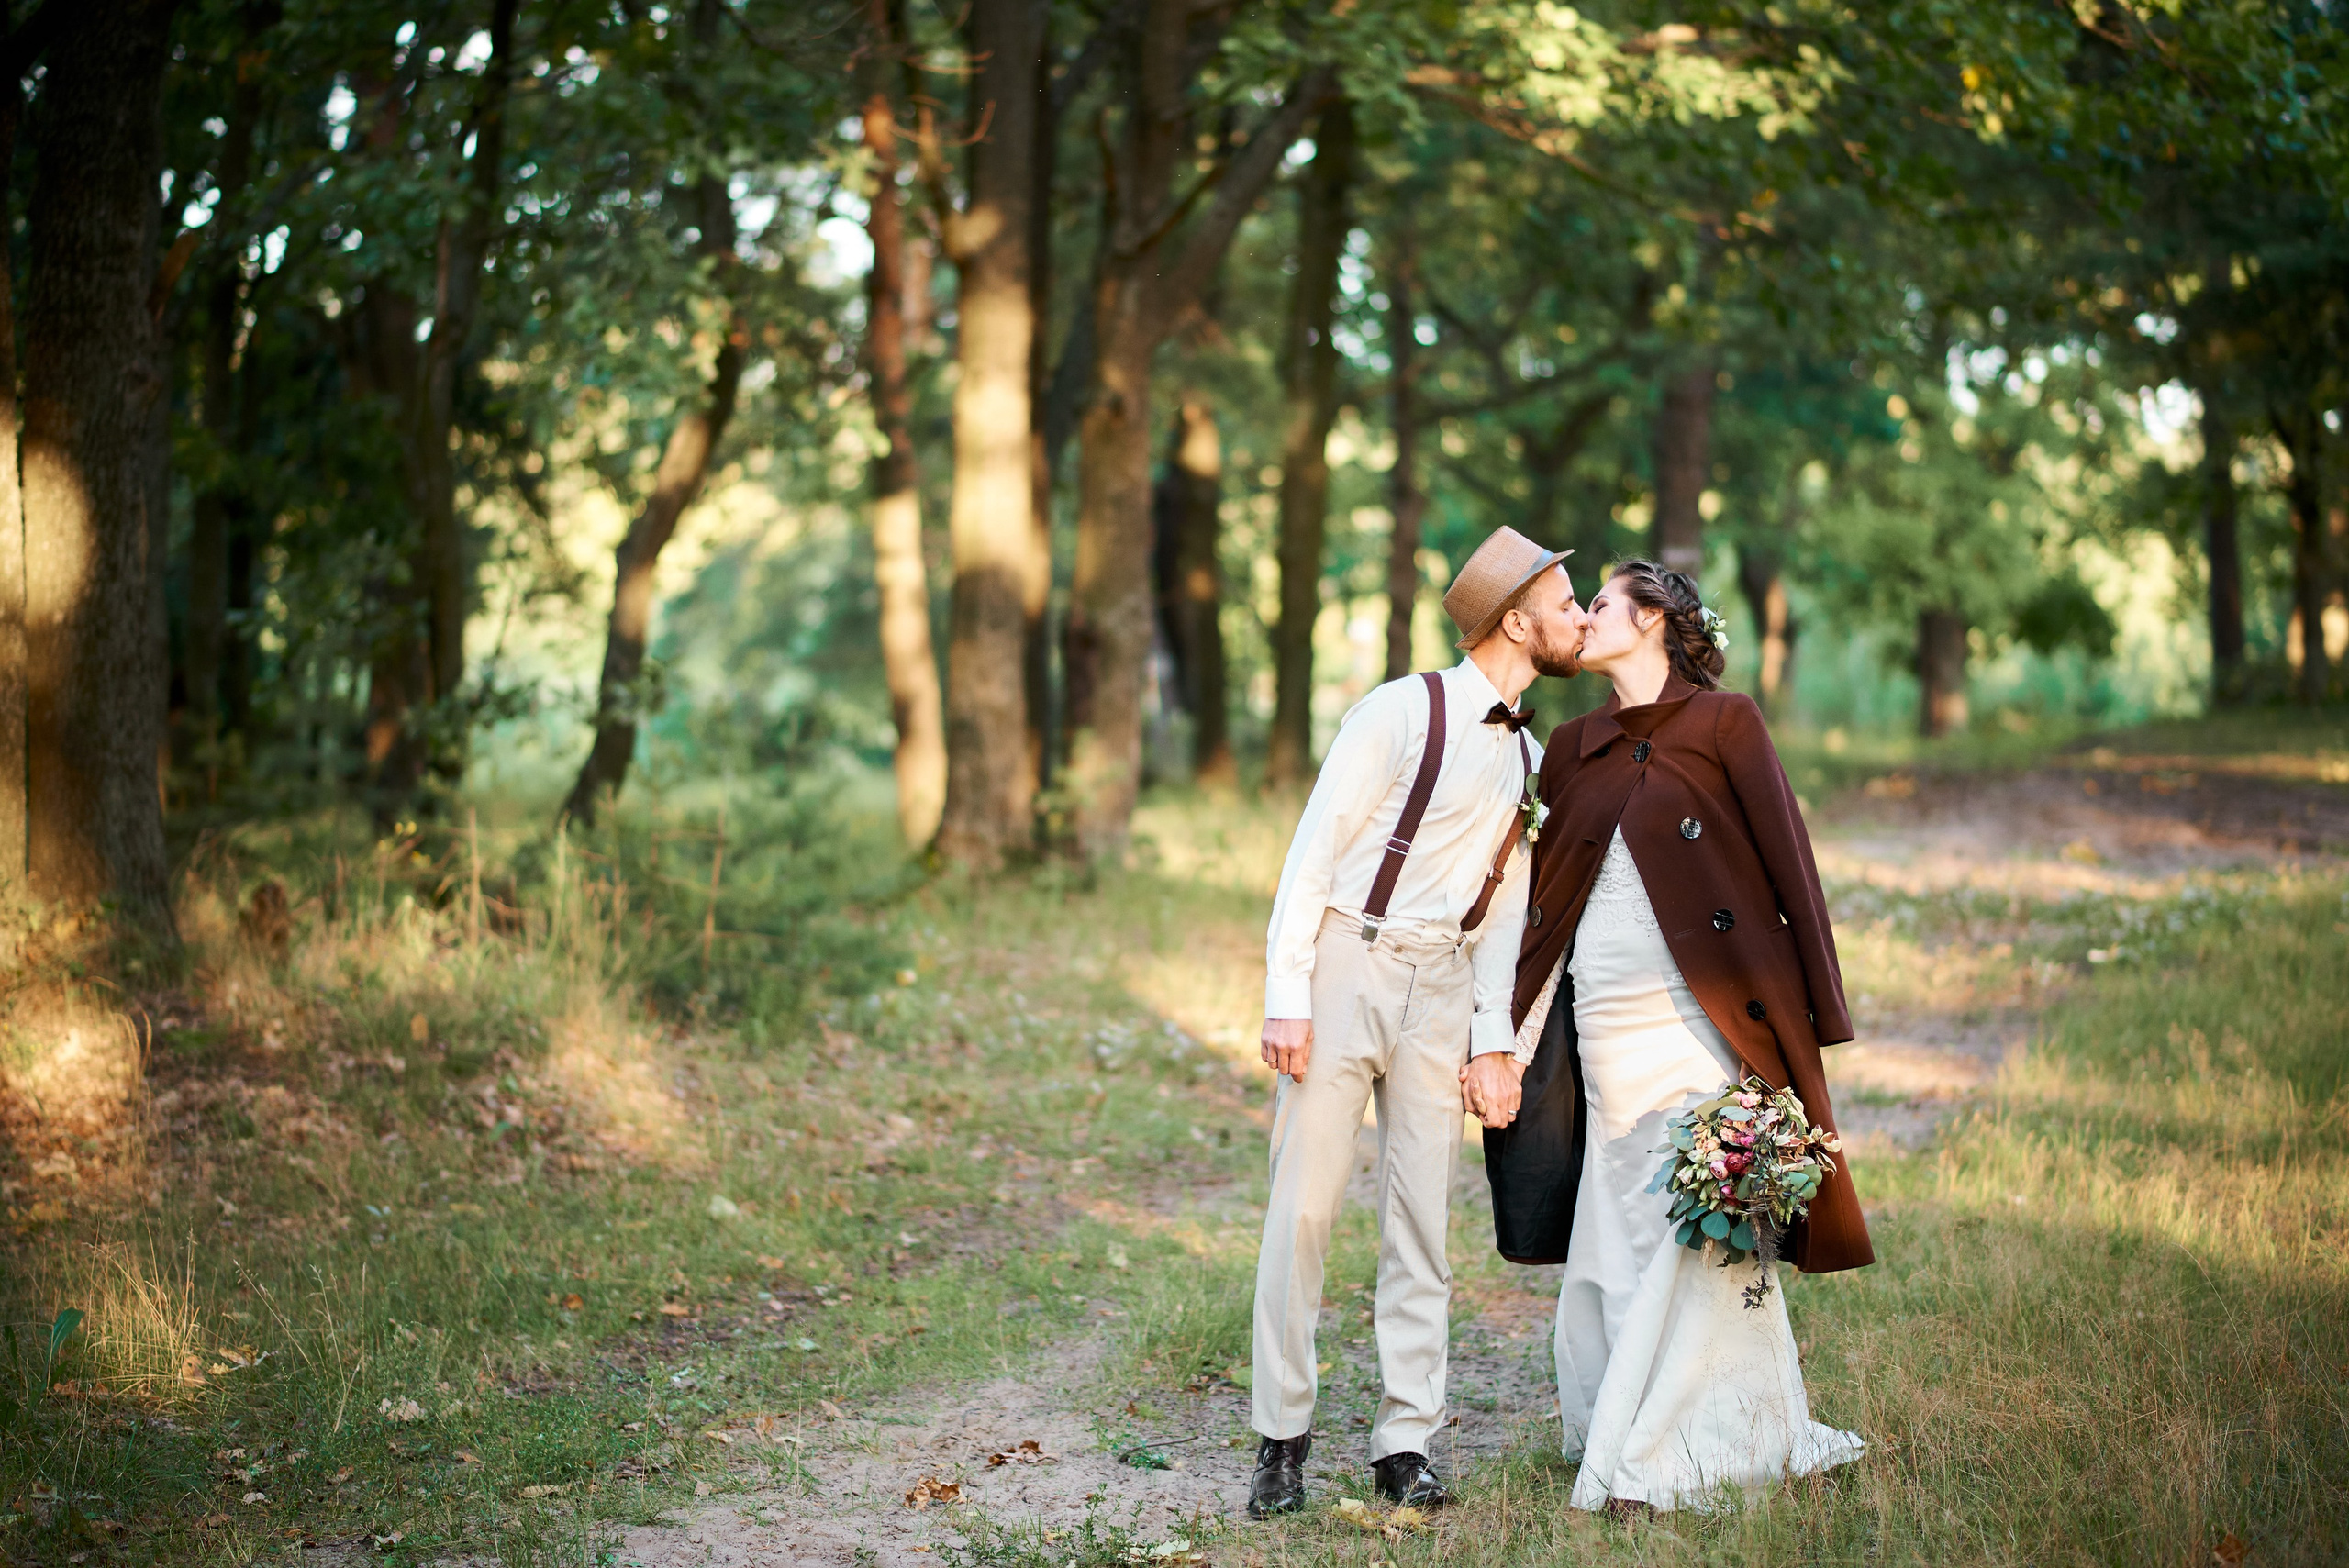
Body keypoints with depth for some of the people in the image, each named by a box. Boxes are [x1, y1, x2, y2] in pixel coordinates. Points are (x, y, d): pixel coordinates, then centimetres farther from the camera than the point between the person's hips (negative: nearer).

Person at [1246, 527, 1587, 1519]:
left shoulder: (1531, 758, 13)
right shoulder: (1403, 711, -7)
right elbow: (1314, 849, -9)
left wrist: (1493, 1036, 7)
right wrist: (1286, 996, -14)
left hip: (1440, 988, 5)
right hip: (1345, 962, -5)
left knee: (1422, 1217, 4)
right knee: (1304, 1203, -5)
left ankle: (1406, 1444, 11)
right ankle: (1283, 1437, 6)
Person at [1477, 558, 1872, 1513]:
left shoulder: (1723, 722, 0)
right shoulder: (1573, 747, 15)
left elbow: (1787, 861, -2)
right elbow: (1544, 893, 18)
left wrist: (1817, 1007, -7)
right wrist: (1511, 1037, 13)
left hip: (1704, 1015, -5)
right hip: (1605, 1023, 5)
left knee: (1696, 1224, -6)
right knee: (1620, 1228, 5)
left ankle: (1659, 1456, 0)